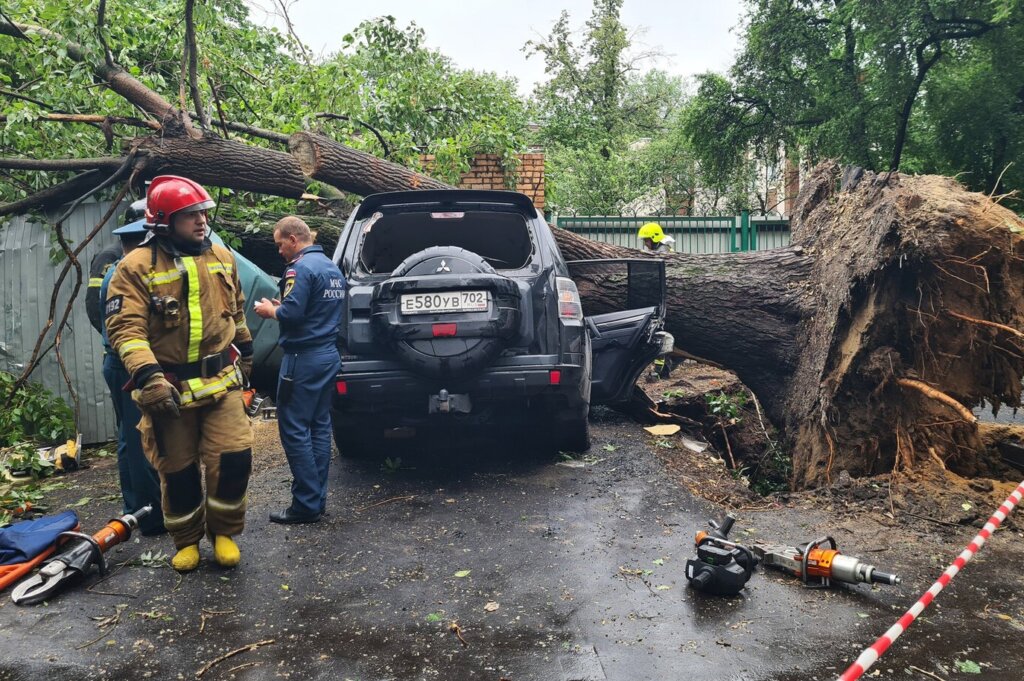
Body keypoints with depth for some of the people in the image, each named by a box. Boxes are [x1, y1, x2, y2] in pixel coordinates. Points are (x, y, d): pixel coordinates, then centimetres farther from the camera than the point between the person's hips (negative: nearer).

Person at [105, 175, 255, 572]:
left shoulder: (222, 259, 6)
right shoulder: (137, 267, -10)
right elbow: (124, 328, -17)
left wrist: (245, 353, 27)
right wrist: (148, 376, -29)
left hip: (221, 382, 3)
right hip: (169, 387, -3)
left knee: (233, 457, -6)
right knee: (178, 470, 9)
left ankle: (223, 532, 18)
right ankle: (186, 541, 31)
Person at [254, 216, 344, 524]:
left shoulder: (301, 267, -14)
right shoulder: (332, 268, 15)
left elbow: (291, 314, -23)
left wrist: (270, 310, -3)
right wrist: (281, 306, 15)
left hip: (303, 359, -9)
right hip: (329, 355, 10)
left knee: (294, 430, -3)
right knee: (319, 427, 12)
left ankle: (307, 504, 0)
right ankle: (318, 498, 18)